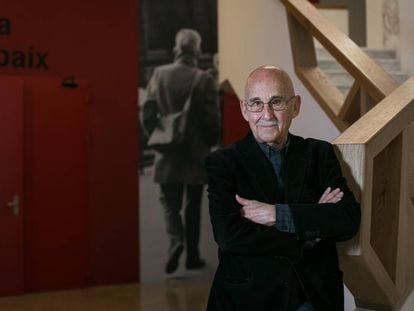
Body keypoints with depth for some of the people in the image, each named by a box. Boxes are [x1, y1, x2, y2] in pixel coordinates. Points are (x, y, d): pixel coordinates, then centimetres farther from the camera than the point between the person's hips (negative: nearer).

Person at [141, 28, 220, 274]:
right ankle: (193, 256, 17)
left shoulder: (159, 74, -3)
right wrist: (209, 143, 8)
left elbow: (147, 114, -3)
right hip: (196, 154, -1)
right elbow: (212, 119, -11)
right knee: (193, 207, 11)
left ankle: (176, 239, -13)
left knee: (171, 204, 12)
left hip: (168, 155, 1)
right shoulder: (205, 79, -11)